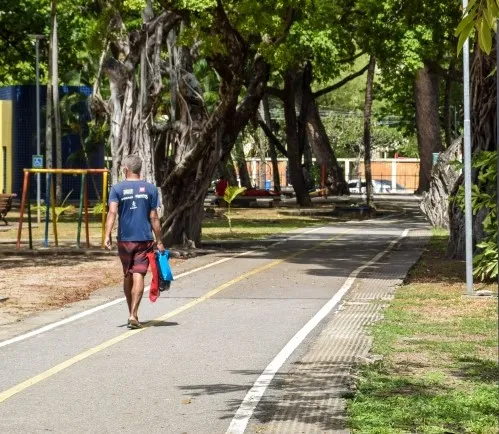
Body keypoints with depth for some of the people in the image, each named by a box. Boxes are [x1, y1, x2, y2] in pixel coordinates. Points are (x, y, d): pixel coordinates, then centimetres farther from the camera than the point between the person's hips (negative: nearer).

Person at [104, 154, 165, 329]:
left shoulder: (117, 188, -1)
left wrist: (107, 235, -18)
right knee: (138, 276, -6)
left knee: (127, 276, 15)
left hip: (125, 239, 1)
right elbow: (154, 218, 1)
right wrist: (159, 241, 6)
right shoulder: (150, 189, 1)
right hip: (144, 239, -1)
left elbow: (112, 212, -14)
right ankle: (133, 315, -18)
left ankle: (132, 313, 27)